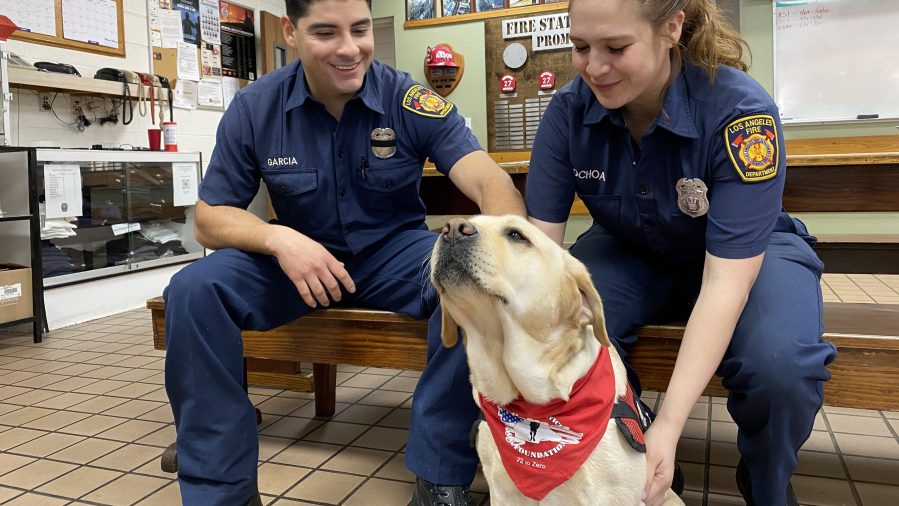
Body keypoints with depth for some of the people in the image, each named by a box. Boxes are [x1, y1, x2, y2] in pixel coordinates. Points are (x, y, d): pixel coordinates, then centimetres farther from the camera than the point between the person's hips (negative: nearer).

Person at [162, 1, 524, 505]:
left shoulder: (411, 100, -12)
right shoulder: (254, 108, -7)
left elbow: (492, 182, -23)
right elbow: (211, 218, -4)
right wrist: (278, 239, -28)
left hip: (396, 252, -1)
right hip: (299, 257, 2)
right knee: (193, 290, -23)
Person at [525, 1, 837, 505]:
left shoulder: (741, 111, -28)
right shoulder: (569, 110, -19)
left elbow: (725, 279, -30)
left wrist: (669, 426, -37)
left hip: (746, 255, -2)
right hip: (628, 253, 3)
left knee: (780, 365, -32)